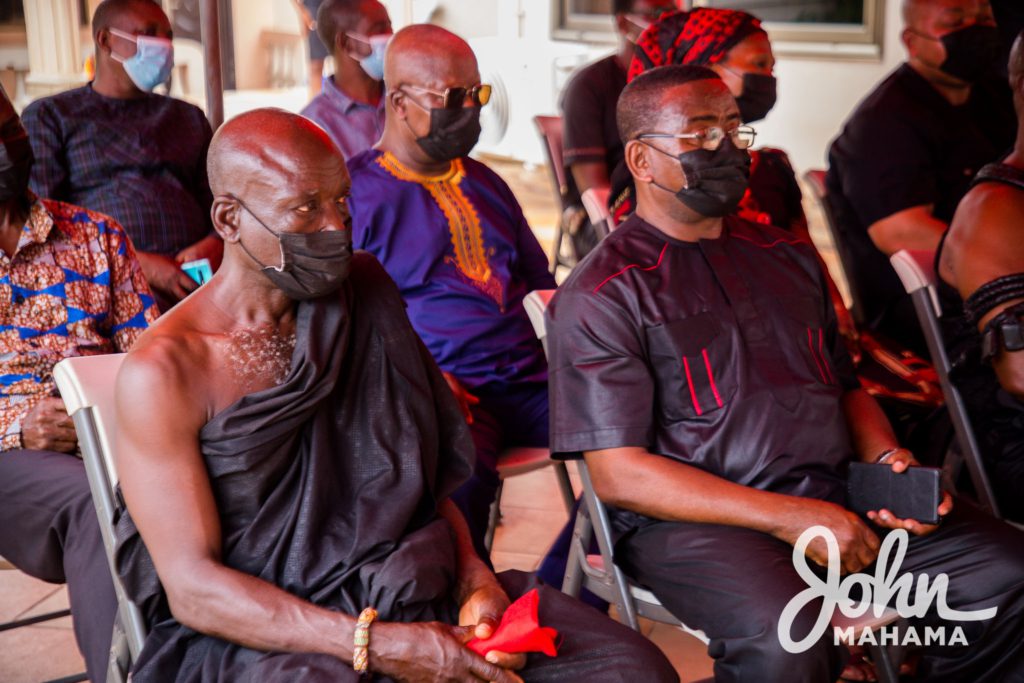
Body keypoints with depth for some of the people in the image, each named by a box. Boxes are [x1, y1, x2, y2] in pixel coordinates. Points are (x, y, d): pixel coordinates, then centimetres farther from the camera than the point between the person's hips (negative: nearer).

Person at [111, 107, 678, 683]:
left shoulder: (366, 289, 7)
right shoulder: (165, 372, -11)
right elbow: (193, 590, -13)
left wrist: (473, 576, -4)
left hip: (414, 587, 5)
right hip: (263, 629, -4)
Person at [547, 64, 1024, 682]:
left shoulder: (787, 256, 19)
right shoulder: (601, 296, -2)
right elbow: (620, 475, -9)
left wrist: (885, 457, 2)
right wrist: (788, 518, -15)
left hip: (835, 494, 6)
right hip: (694, 518, -6)